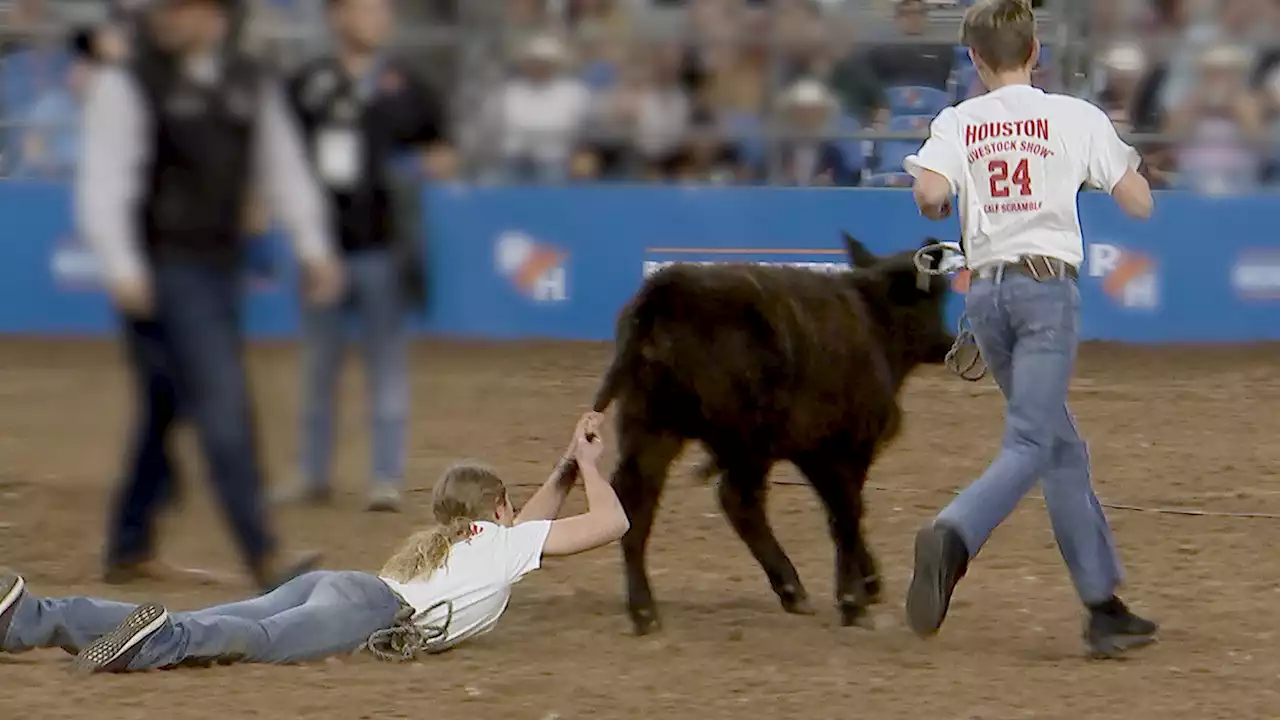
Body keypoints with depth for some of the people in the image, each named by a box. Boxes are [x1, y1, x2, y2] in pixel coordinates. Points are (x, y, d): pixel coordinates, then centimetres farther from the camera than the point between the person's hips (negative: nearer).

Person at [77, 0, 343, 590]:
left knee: (166, 411, 14)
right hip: (162, 271, -6)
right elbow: (103, 183, -11)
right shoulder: (126, 87, -6)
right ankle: (264, 558, -19)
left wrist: (314, 248, 9)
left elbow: (284, 167, 18)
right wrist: (122, 269, -22)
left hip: (220, 271, 6)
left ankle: (128, 551, 26)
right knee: (223, 406, -15)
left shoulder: (250, 86, 12)